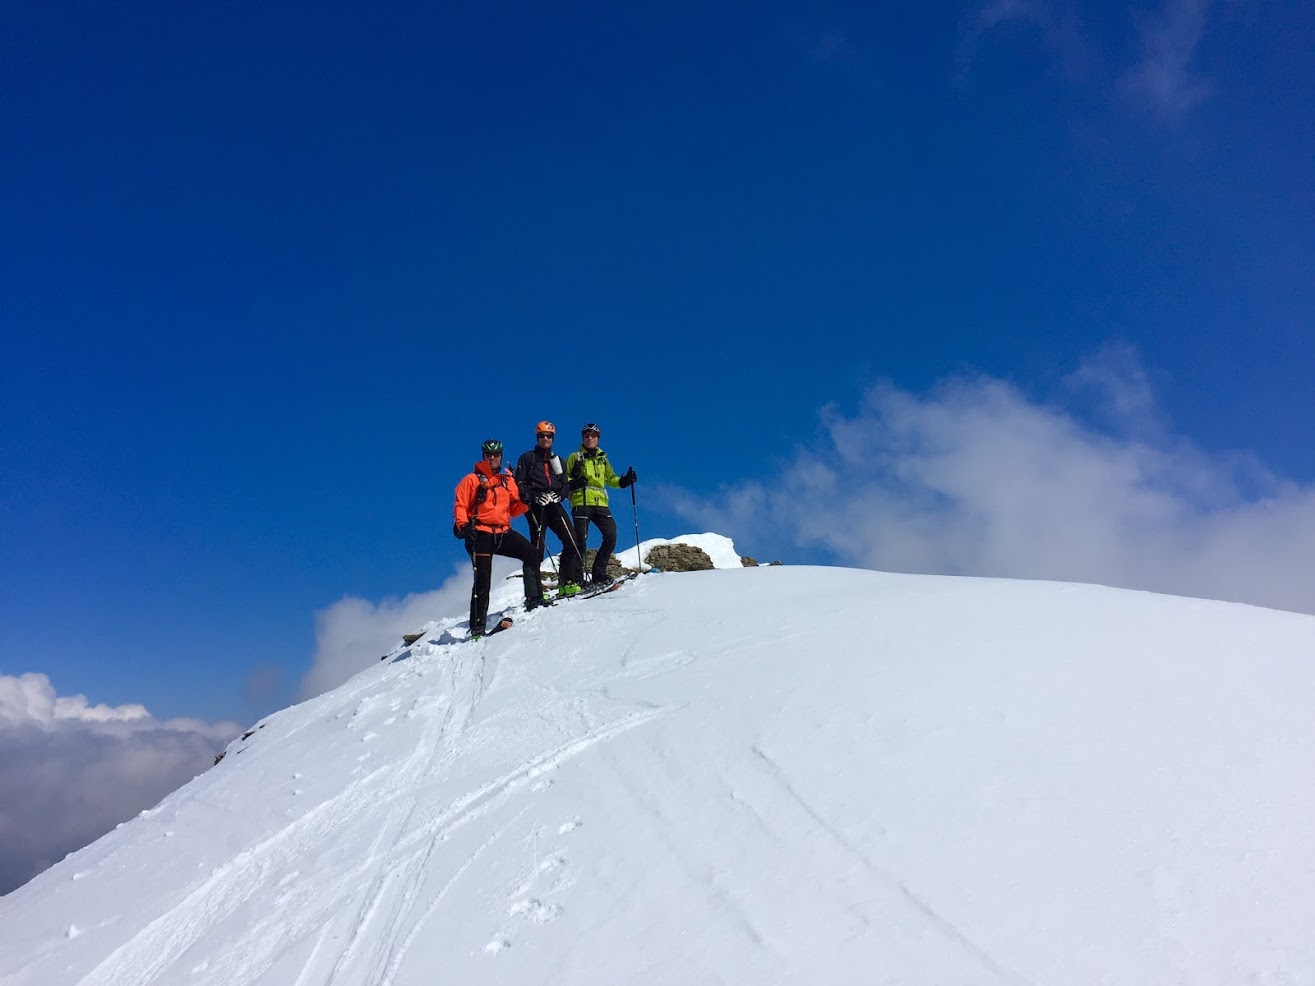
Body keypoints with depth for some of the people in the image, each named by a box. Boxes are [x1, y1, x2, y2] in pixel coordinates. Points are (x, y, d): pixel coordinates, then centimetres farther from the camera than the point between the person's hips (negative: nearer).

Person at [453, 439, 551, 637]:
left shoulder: (507, 480, 15)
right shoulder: (472, 480, 1)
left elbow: (513, 509, 14)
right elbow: (460, 506, -3)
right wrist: (463, 525, -19)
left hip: (503, 532, 4)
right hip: (480, 534, -4)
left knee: (530, 553, -13)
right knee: (482, 579, -6)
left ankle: (534, 599, -5)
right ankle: (477, 625, 2)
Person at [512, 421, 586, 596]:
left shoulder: (558, 460, 23)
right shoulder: (527, 458, 10)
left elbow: (565, 485, 18)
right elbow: (519, 484, 2)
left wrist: (559, 495, -4)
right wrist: (534, 497, -14)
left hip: (554, 506, 4)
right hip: (536, 507, -4)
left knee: (571, 541, -10)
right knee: (537, 547, -7)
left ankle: (566, 583, -6)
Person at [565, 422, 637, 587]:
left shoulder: (602, 458, 21)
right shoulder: (575, 457, 8)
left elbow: (611, 479, 23)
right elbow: (563, 479, 5)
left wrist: (625, 481, 4)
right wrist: (573, 483, -16)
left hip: (600, 503, 4)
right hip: (581, 503, -4)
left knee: (611, 536, -8)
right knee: (580, 540, -11)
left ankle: (598, 575, 1)